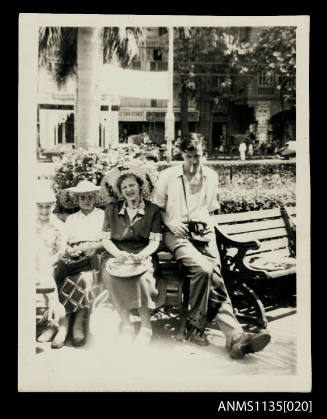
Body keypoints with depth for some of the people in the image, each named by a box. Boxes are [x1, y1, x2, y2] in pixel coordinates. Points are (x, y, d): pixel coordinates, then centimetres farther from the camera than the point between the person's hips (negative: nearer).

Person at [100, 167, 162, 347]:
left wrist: (141, 255, -18)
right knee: (110, 273, -32)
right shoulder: (112, 209, 11)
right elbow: (105, 239, 8)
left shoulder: (153, 210, 7)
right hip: (117, 255, 2)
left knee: (143, 277, -34)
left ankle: (146, 326, -17)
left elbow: (155, 241, 2)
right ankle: (125, 324, -21)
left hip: (143, 256, -1)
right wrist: (118, 253, -12)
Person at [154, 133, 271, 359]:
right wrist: (170, 222, -7)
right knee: (204, 269, -30)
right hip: (178, 234, -2)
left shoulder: (211, 177, 15)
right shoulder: (167, 176, 6)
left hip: (204, 233, 3)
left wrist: (209, 227, 5)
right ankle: (236, 334, -26)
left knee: (213, 275, -24)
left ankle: (234, 337, -23)